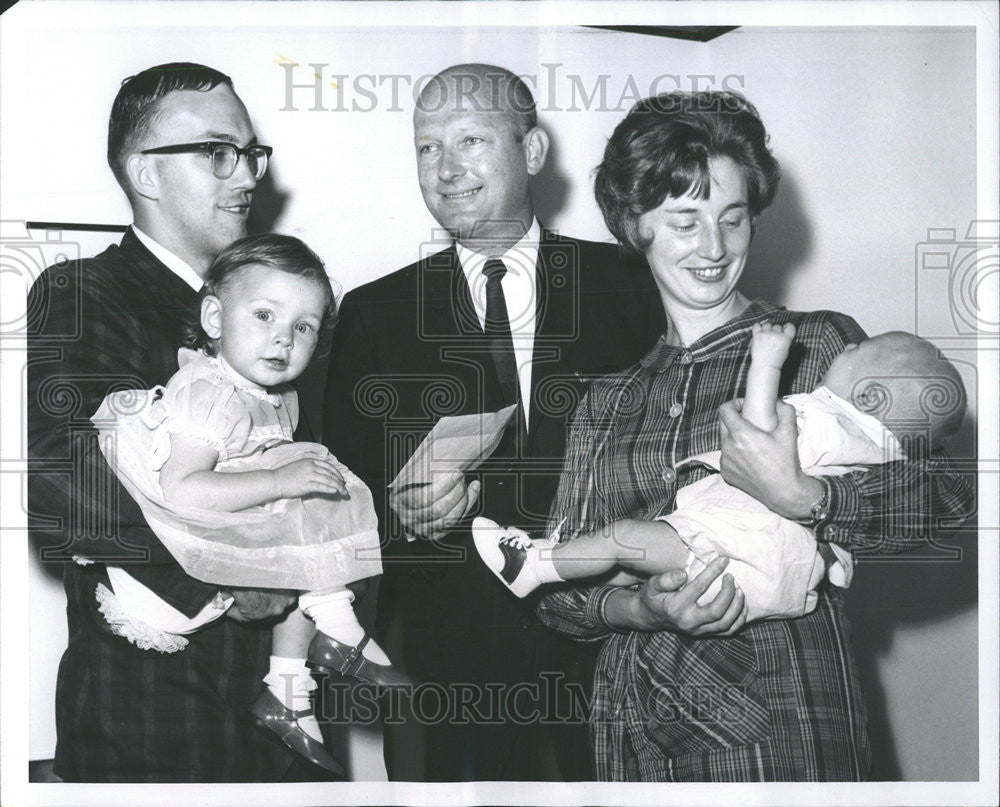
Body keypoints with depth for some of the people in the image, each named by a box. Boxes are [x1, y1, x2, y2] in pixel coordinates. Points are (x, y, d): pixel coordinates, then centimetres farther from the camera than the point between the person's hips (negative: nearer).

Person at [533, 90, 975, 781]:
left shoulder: (819, 346, 3)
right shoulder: (607, 401, 11)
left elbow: (944, 496, -8)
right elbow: (560, 592, 5)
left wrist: (799, 498, -24)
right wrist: (642, 607, -17)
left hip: (776, 725, -3)